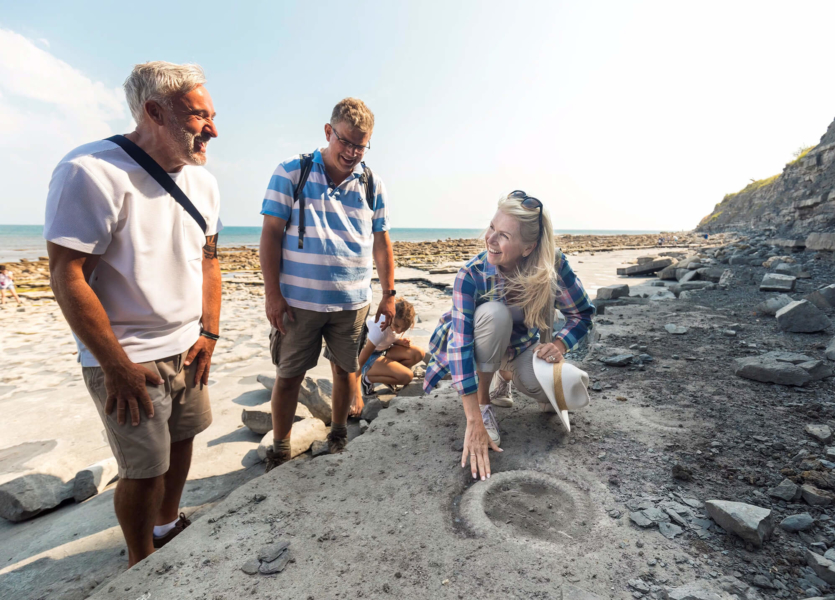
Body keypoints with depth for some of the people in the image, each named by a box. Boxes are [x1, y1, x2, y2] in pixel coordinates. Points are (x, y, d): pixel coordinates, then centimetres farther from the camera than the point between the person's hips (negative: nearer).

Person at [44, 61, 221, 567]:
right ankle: (142, 567, 32)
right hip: (128, 358, -6)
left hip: (188, 349, 7)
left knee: (181, 438, 19)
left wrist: (209, 333, 5)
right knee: (145, 471, 5)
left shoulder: (203, 181, 5)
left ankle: (169, 524, 46)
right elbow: (68, 277, -18)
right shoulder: (92, 172, -17)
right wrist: (117, 365, -16)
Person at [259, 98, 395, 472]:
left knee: (345, 369, 13)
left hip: (353, 301, 2)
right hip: (298, 299, -2)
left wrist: (389, 295, 7)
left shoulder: (372, 184, 6)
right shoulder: (291, 172, -1)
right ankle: (279, 449, 27)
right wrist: (272, 293, -8)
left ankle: (339, 435, 36)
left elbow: (381, 243, 9)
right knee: (288, 375, 7)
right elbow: (271, 234, -3)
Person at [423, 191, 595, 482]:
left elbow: (582, 313, -11)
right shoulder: (471, 275, -32)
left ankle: (507, 374, 12)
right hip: (482, 346, -3)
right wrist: (474, 423, -41)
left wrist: (559, 344, -32)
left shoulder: (552, 264, -25)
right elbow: (460, 346, -37)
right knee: (494, 313, -36)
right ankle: (484, 400, -14)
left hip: (522, 346, 3)